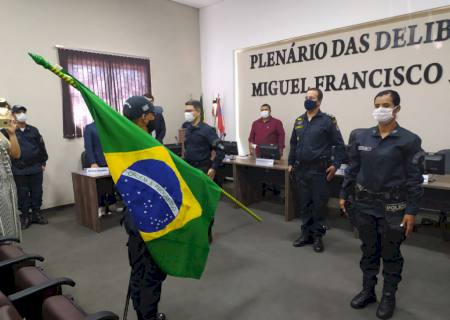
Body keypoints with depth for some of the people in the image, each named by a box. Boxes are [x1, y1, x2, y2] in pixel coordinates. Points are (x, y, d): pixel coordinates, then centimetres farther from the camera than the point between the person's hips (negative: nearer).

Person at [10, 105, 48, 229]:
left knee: (37, 192, 9)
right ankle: (25, 216, 17)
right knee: (23, 194, 6)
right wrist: (10, 167, -4)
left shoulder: (33, 130, 7)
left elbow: (41, 147, 10)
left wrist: (43, 162, 7)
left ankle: (36, 214, 22)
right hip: (19, 171, -2)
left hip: (36, 168, 2)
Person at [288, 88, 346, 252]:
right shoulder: (299, 121, 10)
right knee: (304, 203, 12)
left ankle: (317, 236, 17)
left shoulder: (327, 120, -5)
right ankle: (306, 233, 24)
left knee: (319, 204, 3)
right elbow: (293, 144, 18)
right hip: (301, 170, 5)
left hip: (319, 170, -5)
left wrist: (335, 164, -11)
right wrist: (291, 163, 13)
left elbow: (339, 145, -3)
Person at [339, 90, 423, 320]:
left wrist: (412, 211, -10)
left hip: (392, 206, -3)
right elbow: (352, 169, 8)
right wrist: (344, 195, 8)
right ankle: (368, 291, 33)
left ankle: (389, 297, 31)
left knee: (391, 254, 12)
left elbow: (414, 179, -8)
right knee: (369, 250, 16)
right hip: (364, 203, 3)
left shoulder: (409, 140, -9)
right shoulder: (362, 137, 2)